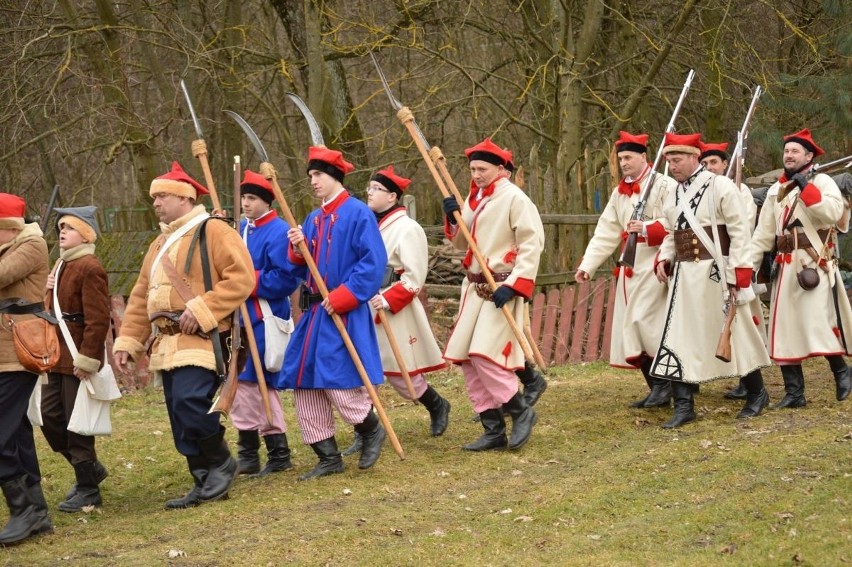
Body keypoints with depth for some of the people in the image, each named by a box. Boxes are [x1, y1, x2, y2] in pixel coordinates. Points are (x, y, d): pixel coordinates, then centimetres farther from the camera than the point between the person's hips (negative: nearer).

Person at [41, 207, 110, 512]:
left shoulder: (89, 268, -16)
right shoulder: (62, 265, 15)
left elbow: (98, 319, -20)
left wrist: (86, 359, -21)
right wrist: (49, 289, 7)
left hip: (78, 360, -10)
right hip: (58, 358, 10)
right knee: (50, 415, 11)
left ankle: (88, 490, 9)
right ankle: (90, 468, 27)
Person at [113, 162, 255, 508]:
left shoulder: (213, 232, -5)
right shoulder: (159, 245, 21)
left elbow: (241, 278, -16)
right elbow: (141, 299, 21)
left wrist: (202, 310, -21)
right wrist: (127, 341, 12)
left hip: (202, 340, -9)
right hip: (168, 345, 9)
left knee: (190, 404, -23)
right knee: (181, 418, 6)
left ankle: (220, 463, -2)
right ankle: (205, 483, 14)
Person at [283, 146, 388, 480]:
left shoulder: (358, 214, -8)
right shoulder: (313, 220, 15)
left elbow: (374, 263, -14)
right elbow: (301, 269, 17)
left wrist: (343, 297, -18)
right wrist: (297, 249, -4)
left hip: (344, 315, -8)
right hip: (314, 314, 8)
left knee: (340, 383, -12)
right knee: (305, 384, 4)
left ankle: (372, 431, 16)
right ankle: (328, 458, 12)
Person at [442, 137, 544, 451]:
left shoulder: (514, 198, -11)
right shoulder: (474, 198, 13)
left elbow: (532, 245, -16)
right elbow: (462, 244, 19)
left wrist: (512, 286, -23)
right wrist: (453, 219, -1)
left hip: (500, 288, -8)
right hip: (474, 286, 9)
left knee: (484, 354, -19)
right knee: (464, 357, 4)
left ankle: (521, 411, 0)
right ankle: (494, 430, 11)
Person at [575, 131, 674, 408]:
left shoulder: (664, 186, -7)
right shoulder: (620, 192, 16)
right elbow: (606, 233, 12)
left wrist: (648, 228, -25)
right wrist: (587, 265, 4)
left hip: (655, 267, -8)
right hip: (630, 268, 8)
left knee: (644, 322, -16)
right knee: (630, 330, 6)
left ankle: (666, 385, -2)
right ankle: (657, 389, 15)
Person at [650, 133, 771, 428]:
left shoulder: (720, 187, -8)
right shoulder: (674, 195, 12)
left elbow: (740, 233, -11)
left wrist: (737, 278, -16)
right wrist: (663, 259, 2)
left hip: (716, 274, -6)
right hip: (684, 276, 6)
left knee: (735, 333, 5)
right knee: (679, 337, -1)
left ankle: (757, 393, 23)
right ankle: (684, 405, 3)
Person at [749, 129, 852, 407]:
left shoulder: (822, 182, -2)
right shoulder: (776, 190, 16)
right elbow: (764, 232, 14)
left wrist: (806, 188, -19)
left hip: (815, 265, -6)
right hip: (785, 267, 6)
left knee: (819, 323, -13)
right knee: (785, 329, 4)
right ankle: (794, 392, 9)